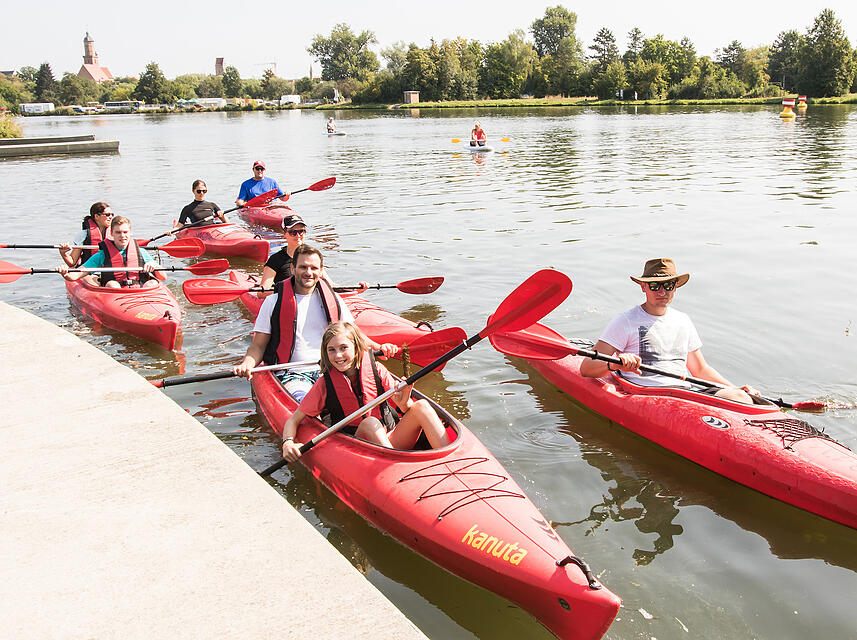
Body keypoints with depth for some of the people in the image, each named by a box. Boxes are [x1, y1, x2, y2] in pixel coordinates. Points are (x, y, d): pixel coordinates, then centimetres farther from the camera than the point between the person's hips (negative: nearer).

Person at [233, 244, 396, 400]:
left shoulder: (332, 299, 14)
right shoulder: (274, 302, 6)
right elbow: (258, 346, 7)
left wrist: (379, 347, 5)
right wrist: (247, 364, -14)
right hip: (294, 376, -3)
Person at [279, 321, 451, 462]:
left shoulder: (376, 370, -1)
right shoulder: (324, 384, -3)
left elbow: (408, 409, -2)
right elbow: (293, 420, 2)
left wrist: (404, 403, -26)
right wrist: (288, 443, -18)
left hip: (391, 441, 2)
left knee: (421, 406, -21)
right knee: (370, 422, -33)